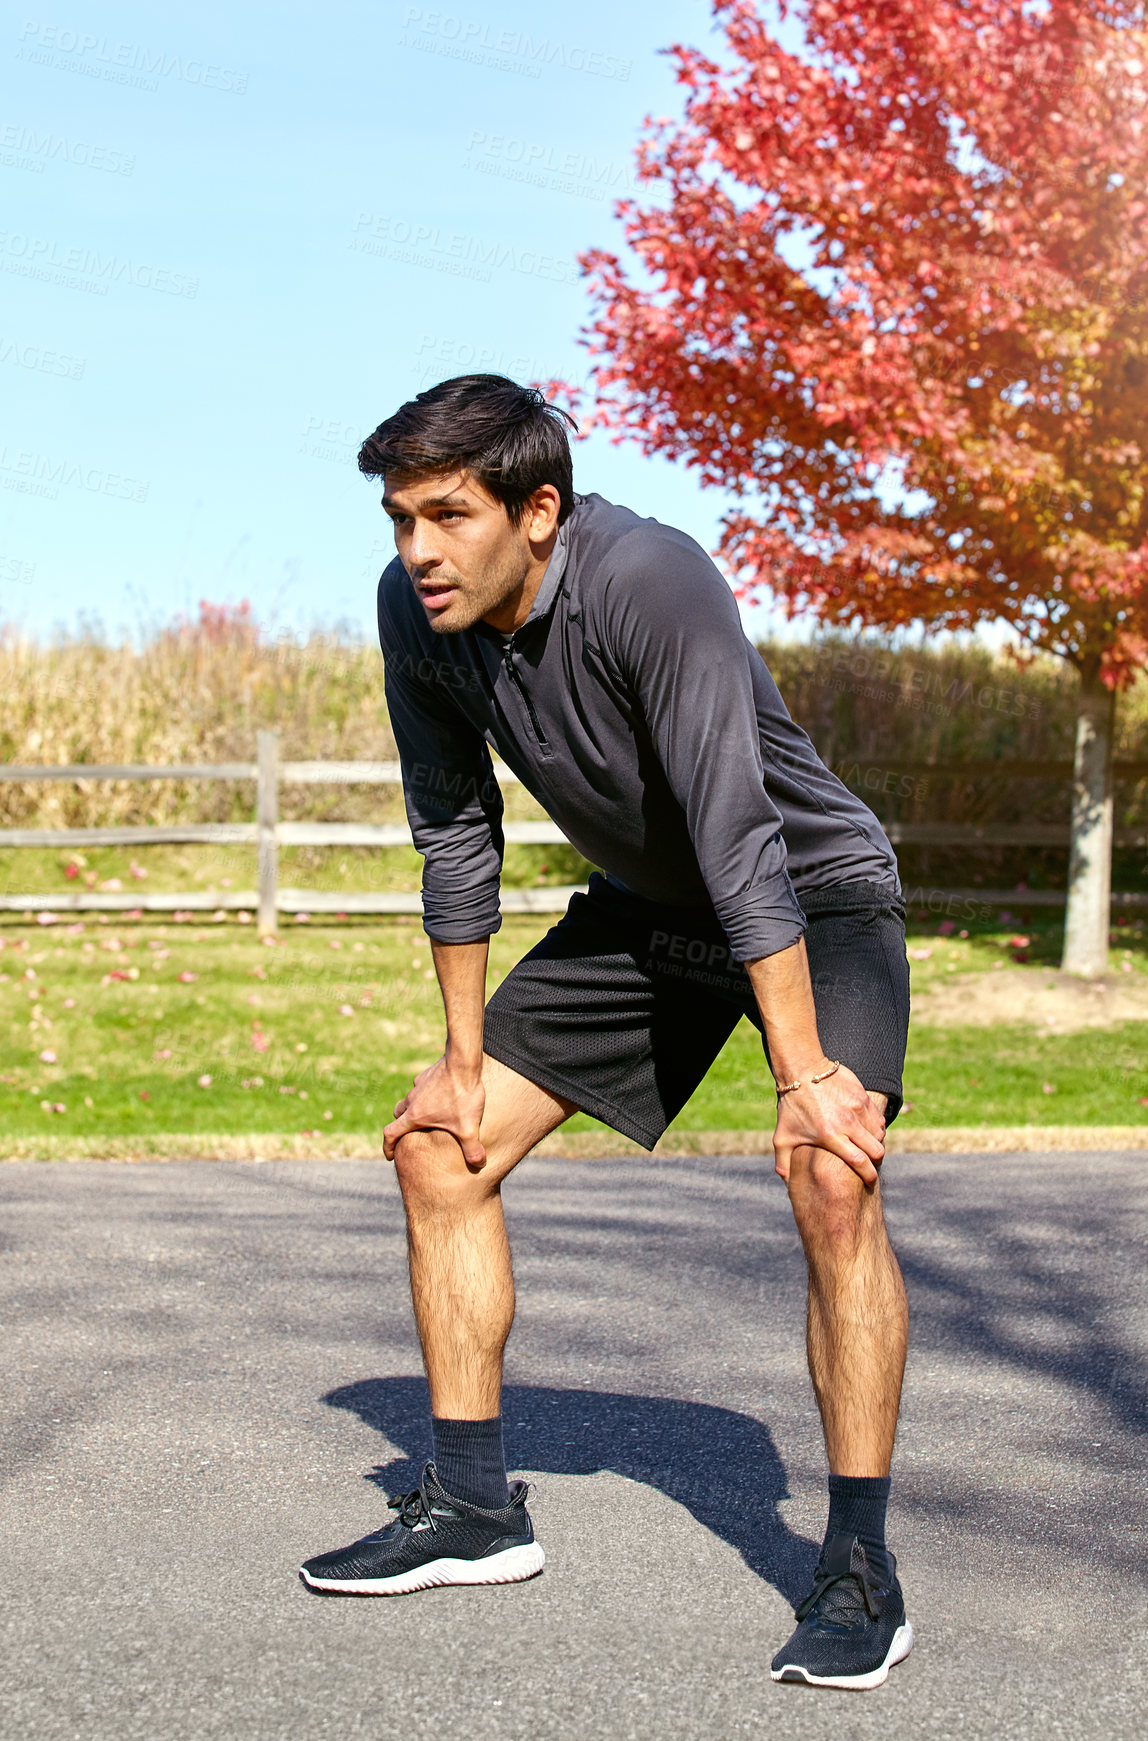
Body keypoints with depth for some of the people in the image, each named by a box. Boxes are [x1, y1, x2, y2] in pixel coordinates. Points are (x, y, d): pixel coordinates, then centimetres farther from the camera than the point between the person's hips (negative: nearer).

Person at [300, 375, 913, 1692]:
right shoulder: (417, 611, -14)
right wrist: (465, 1057, -1)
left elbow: (739, 839, -35)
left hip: (812, 898, -6)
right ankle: (474, 1509, 12)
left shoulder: (649, 580, -33)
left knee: (831, 1179, -27)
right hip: (641, 910, 7)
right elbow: (455, 837, -3)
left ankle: (860, 1571, -15)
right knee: (439, 1142, 2)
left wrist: (807, 1079, -34)